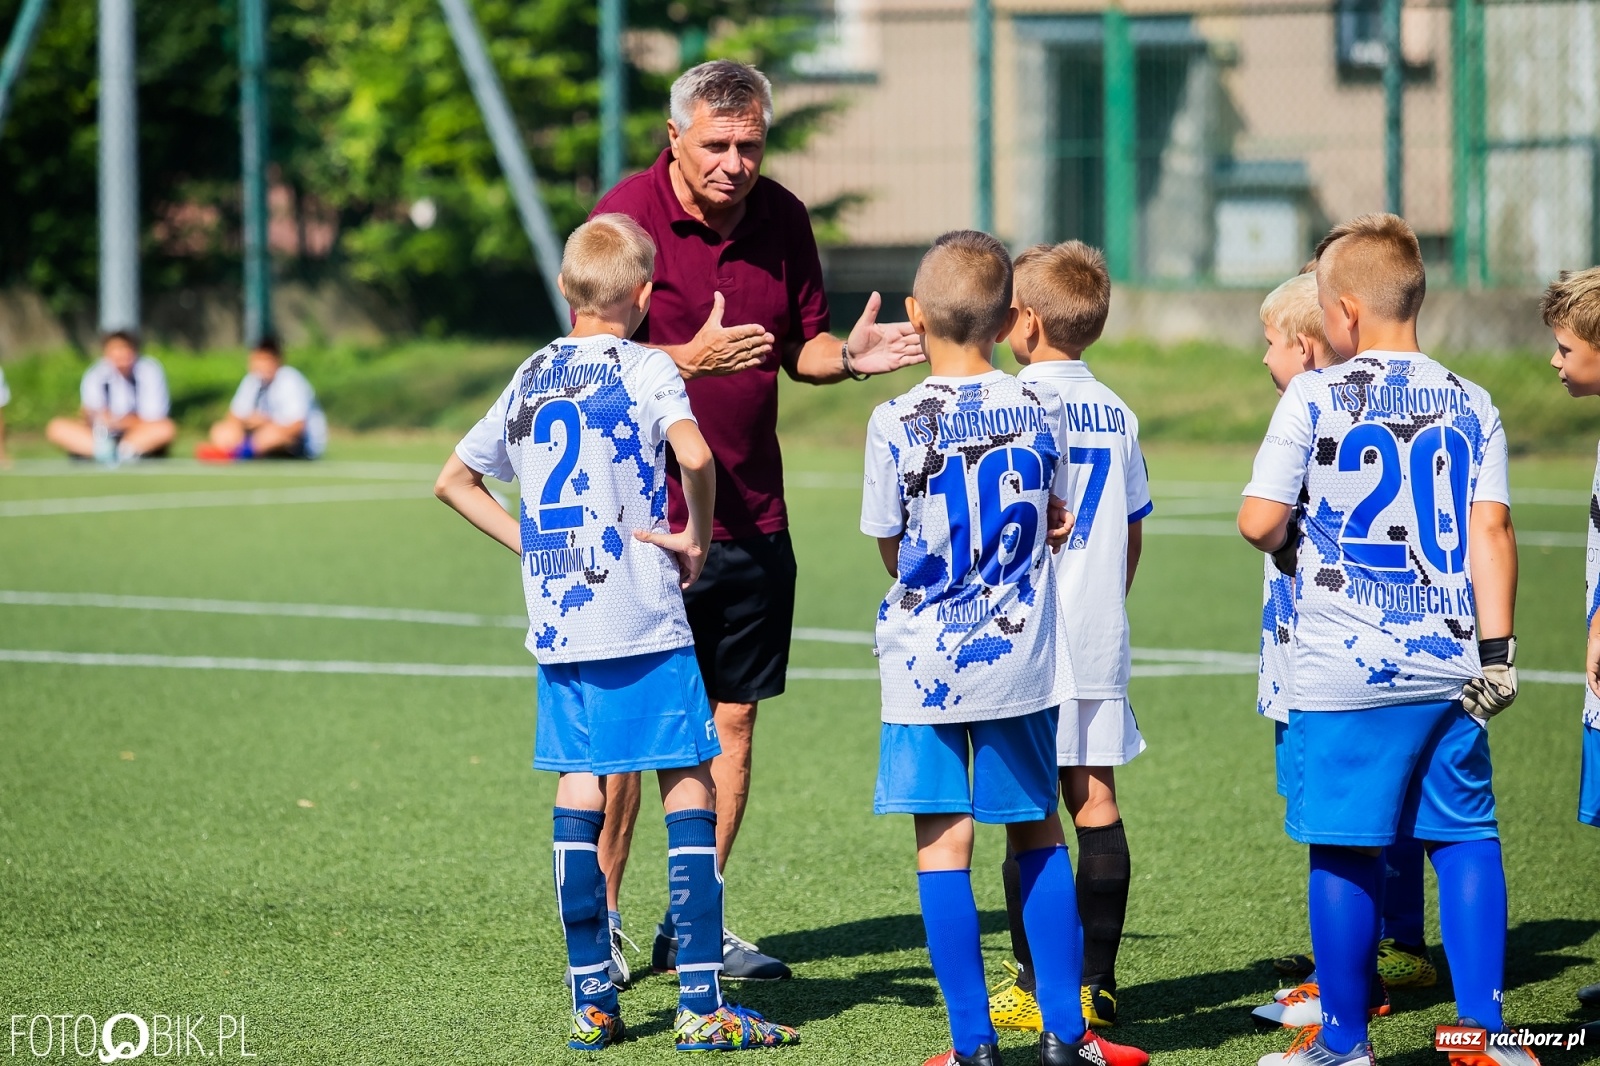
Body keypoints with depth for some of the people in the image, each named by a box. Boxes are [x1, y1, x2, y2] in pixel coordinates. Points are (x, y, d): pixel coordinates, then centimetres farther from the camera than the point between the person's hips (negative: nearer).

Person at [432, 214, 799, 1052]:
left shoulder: (532, 376, 12)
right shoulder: (644, 367, -5)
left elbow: (454, 481, 20)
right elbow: (693, 455, -23)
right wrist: (696, 538, -9)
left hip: (555, 623, 6)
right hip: (643, 619, -6)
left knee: (579, 792, 9)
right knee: (689, 788, -1)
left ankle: (590, 1001, 9)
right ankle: (700, 1004, -5)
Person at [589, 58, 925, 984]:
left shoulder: (782, 219, 5)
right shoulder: (628, 214, -11)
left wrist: (848, 356, -7)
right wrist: (691, 358, -31)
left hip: (752, 517, 5)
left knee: (735, 716, 8)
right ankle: (599, 927, 9)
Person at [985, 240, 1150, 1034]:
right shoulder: (1117, 414, 10)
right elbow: (1132, 534, 15)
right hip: (1099, 639, 6)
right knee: (1095, 800, 7)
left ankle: (1036, 988, -2)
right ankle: (1096, 985, 8)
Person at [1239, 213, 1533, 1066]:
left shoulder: (1316, 397, -6)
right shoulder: (1471, 405, 5)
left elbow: (1259, 521, -7)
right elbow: (1491, 530, 0)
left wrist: (1291, 542, 15)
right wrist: (1497, 649, 0)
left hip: (1343, 674, -4)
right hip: (1448, 668, 4)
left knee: (1344, 853, 3)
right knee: (1464, 838, 10)